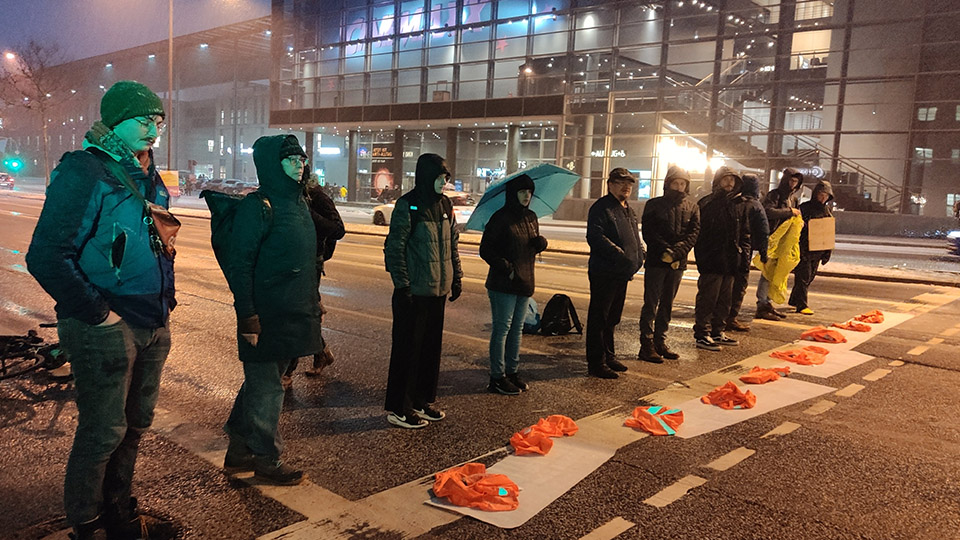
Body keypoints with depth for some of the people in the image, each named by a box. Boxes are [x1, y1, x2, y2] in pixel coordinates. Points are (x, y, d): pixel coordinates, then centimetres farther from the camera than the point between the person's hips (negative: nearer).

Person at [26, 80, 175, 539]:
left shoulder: (147, 178, 11)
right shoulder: (83, 172, -13)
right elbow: (46, 257, -19)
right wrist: (99, 313, -17)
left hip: (152, 325, 8)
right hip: (106, 328, -8)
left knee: (136, 423, 18)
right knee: (103, 432, 4)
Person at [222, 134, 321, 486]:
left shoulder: (299, 202, 11)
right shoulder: (257, 206, -14)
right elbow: (239, 265, -17)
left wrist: (312, 302, 16)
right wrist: (248, 318, -19)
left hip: (295, 313, 9)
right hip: (266, 318, -8)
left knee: (261, 383, 18)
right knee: (267, 390, 4)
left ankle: (239, 451, 33)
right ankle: (267, 461, 20)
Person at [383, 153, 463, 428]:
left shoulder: (445, 205, 10)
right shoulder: (408, 205, -11)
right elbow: (394, 248, -13)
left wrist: (456, 277, 14)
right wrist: (402, 285, -17)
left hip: (438, 290, 7)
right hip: (414, 291, -7)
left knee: (432, 346, 14)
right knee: (408, 347, 0)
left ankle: (423, 400, 28)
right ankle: (398, 408, 11)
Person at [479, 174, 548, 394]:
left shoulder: (531, 218, 12)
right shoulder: (500, 218, -10)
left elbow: (535, 246, 20)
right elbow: (485, 250, -12)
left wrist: (541, 243, -3)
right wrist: (505, 267, -19)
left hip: (524, 282, 7)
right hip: (503, 284, -7)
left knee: (517, 328, 14)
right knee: (502, 328, -2)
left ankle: (512, 372, 24)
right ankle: (497, 377, 6)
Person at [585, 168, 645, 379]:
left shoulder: (628, 210, 19)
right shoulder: (601, 208, -10)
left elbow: (635, 238, 28)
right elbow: (595, 236, -22)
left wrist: (639, 255, 8)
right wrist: (618, 253, -27)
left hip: (622, 274, 9)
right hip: (604, 272, -9)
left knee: (612, 318, 19)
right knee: (599, 318, -3)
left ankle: (608, 356, 31)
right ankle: (596, 363, 3)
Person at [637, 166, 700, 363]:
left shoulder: (692, 207, 9)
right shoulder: (654, 205, 1)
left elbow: (694, 233, -1)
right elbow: (648, 232, -5)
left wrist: (678, 250, -17)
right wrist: (664, 249, -18)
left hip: (678, 263, 4)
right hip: (656, 261, -4)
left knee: (667, 304, 11)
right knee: (651, 304, -4)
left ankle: (660, 342, 19)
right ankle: (646, 345, -2)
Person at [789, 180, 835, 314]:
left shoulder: (827, 211, 13)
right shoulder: (805, 208, -5)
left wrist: (827, 253, 14)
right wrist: (799, 249, -20)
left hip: (818, 251, 7)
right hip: (804, 249, -6)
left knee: (810, 277, 11)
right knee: (803, 276, -6)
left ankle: (794, 301, 24)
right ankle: (801, 305, -1)